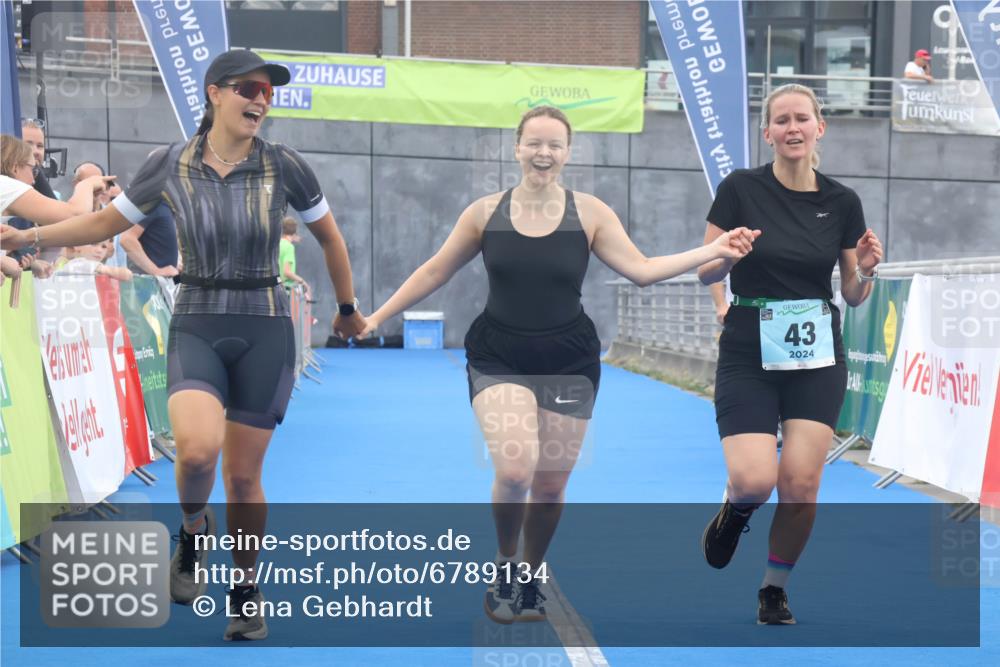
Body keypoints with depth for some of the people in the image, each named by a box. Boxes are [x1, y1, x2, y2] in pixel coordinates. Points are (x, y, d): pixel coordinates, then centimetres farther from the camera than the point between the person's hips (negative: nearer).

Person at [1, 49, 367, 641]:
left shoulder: (283, 166, -4)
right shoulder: (170, 165, -2)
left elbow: (330, 236, 10)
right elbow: (105, 223, 11)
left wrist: (349, 309, 19)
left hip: (265, 330, 0)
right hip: (197, 326, 0)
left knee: (243, 475, 3)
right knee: (197, 449, -26)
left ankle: (246, 588, 27)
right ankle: (194, 529, 8)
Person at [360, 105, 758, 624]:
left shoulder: (589, 213, -3)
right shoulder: (486, 212, -2)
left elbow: (641, 269, -8)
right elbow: (434, 272, 7)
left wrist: (713, 250, -18)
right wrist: (377, 318, 7)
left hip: (568, 363, 1)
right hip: (499, 360, -1)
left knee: (550, 487, 6)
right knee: (515, 470, -21)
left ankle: (528, 581, 33)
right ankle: (504, 564, 8)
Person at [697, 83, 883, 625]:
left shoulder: (842, 202, 2)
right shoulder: (741, 189, -5)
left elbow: (853, 295, 9)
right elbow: (705, 273, 0)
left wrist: (866, 270, -12)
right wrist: (730, 254, -21)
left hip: (817, 361, 2)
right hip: (749, 357, -2)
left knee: (801, 484, -7)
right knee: (754, 481, -18)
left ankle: (774, 590, 17)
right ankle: (734, 511, 20)